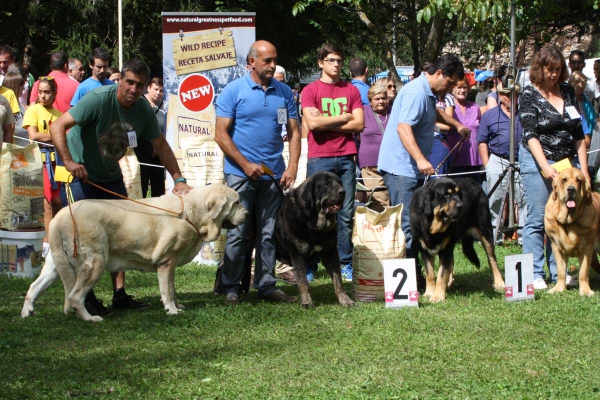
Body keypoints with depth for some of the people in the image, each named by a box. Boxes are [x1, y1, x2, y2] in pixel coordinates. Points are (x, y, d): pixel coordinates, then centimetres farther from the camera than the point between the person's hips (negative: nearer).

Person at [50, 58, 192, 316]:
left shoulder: (143, 109, -8)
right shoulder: (98, 99, -26)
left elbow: (160, 145, 2)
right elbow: (58, 126, -30)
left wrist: (178, 179, -7)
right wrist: (68, 161, -41)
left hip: (110, 175, 6)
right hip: (80, 174, -6)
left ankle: (119, 294, 11)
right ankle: (86, 297, -1)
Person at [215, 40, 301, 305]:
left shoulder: (284, 92, 8)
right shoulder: (233, 91, -3)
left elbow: (294, 132, 9)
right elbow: (221, 135, -6)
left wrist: (292, 168, -4)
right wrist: (246, 165, -12)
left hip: (274, 174, 4)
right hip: (240, 174, -4)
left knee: (270, 234, 6)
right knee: (238, 233, -2)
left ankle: (266, 285, 14)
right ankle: (231, 288, 4)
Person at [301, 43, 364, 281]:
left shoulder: (351, 91, 12)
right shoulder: (310, 91, 3)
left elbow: (359, 124, 2)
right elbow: (312, 123, -11)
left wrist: (326, 124, -4)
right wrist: (343, 117, -1)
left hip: (346, 157, 3)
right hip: (320, 159, -3)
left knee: (346, 213, 2)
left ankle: (346, 264, 9)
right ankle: (309, 265, 5)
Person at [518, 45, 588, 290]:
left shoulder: (568, 92, 10)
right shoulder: (529, 95, -4)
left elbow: (578, 135, 12)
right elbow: (531, 135, -11)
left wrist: (584, 170, 6)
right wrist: (545, 168, -21)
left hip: (566, 161, 4)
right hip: (537, 161, -4)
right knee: (537, 219, -3)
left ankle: (559, 272, 11)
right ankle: (534, 275, 0)